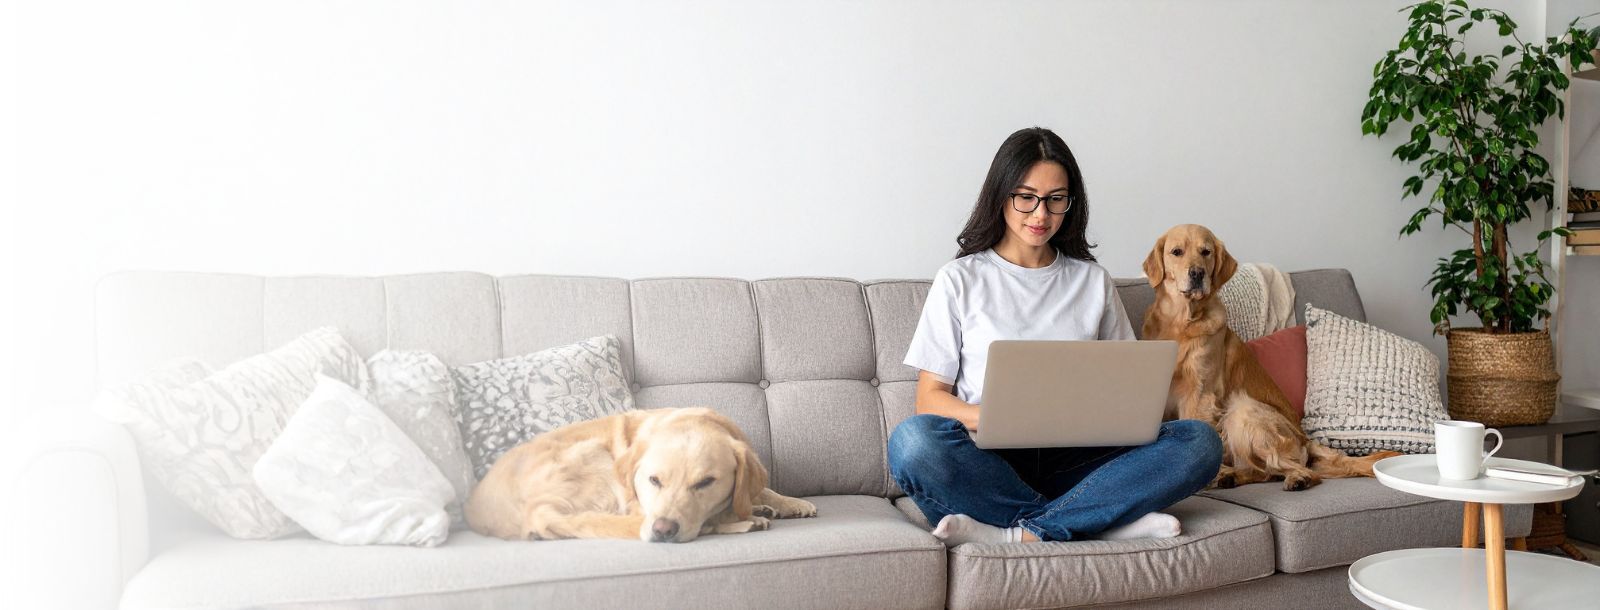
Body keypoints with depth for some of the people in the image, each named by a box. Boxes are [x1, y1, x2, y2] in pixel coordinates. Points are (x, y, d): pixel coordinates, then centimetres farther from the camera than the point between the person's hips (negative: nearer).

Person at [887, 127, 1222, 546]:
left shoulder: (1093, 281, 16)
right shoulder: (960, 280, 7)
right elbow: (930, 397, 2)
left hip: (1072, 463, 3)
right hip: (987, 460, -3)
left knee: (1200, 441, -21)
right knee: (913, 440, -36)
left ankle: (1022, 533, -29)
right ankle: (1105, 519, -25)